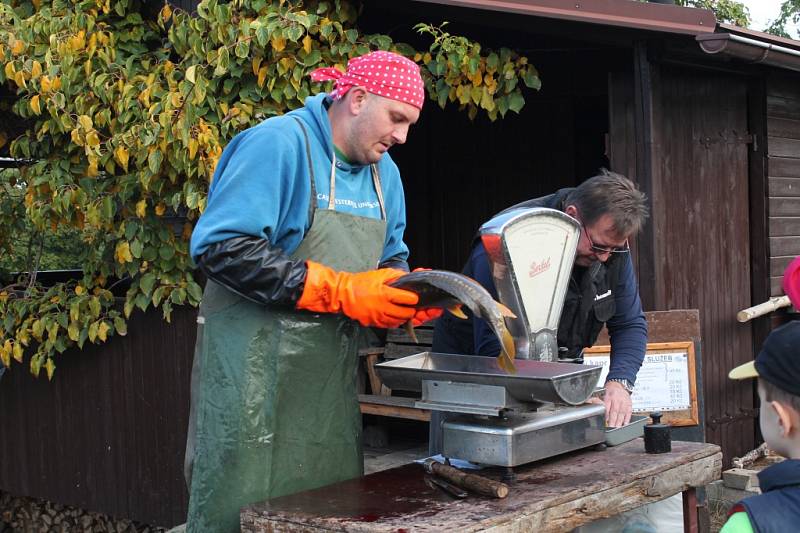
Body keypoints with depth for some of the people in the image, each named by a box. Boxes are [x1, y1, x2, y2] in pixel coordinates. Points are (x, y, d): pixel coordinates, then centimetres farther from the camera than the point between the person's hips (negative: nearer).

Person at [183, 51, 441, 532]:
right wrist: (340, 291, -23)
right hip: (256, 362, -7)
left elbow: (390, 256, 23)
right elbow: (221, 247, -22)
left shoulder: (384, 172, 12)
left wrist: (408, 289, -3)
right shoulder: (277, 145, -14)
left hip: (332, 370, 7)